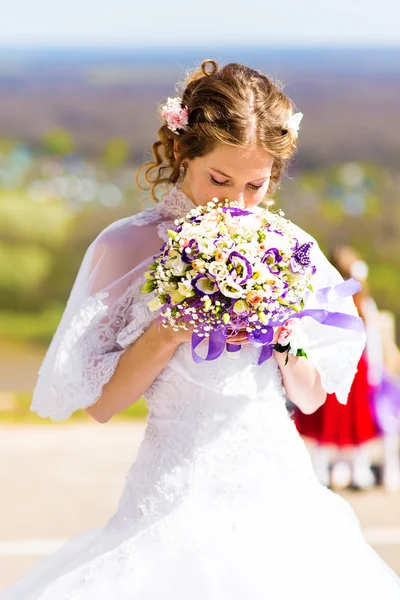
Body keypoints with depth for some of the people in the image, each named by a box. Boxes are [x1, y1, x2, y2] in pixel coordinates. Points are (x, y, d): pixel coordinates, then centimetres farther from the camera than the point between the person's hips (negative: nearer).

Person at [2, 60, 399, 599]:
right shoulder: (128, 247, -3)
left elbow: (313, 398, 10)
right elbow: (101, 404, -4)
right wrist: (170, 330, -15)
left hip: (281, 491, 3)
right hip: (179, 496, -3)